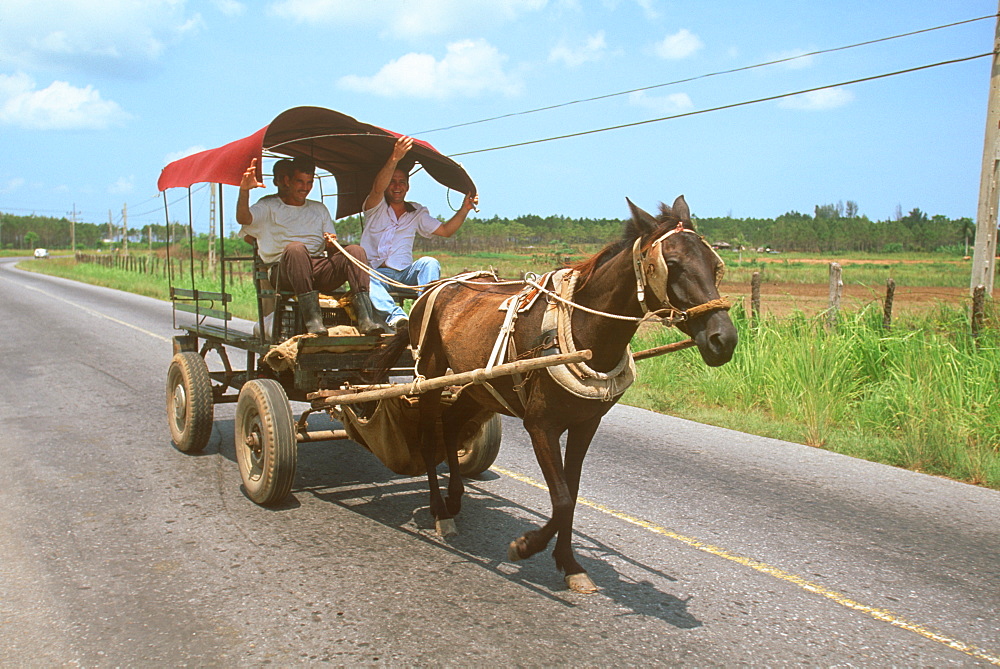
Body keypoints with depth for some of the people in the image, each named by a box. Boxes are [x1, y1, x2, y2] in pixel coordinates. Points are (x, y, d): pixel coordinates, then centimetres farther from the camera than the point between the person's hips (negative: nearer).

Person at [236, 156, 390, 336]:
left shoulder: (320, 209, 29)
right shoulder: (268, 206, 18)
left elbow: (332, 251, 20)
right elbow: (243, 218, -4)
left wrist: (331, 245, -5)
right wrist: (244, 191, -23)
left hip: (321, 270, 3)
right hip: (284, 272, -3)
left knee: (355, 250, -24)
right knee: (296, 248, -37)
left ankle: (365, 318, -41)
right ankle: (312, 317, -44)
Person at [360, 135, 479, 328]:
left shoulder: (417, 213, 18)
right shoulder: (375, 207, 7)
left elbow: (445, 230, 13)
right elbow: (378, 188, -16)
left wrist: (464, 209, -1)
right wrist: (394, 158, -31)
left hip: (405, 274, 3)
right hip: (375, 272, -2)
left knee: (429, 263, -27)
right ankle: (395, 315, -55)